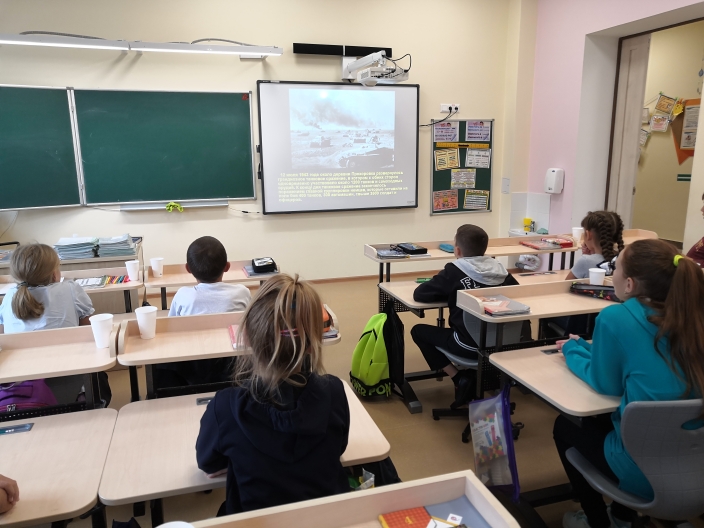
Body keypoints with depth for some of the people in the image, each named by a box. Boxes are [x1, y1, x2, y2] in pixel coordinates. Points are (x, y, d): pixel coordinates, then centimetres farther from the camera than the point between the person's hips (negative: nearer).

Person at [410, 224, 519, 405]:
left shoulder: (454, 271, -11)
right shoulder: (500, 270, 1)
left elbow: (419, 294, -8)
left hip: (469, 345, -6)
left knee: (418, 331, 15)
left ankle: (460, 378, 7)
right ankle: (476, 376, 24)